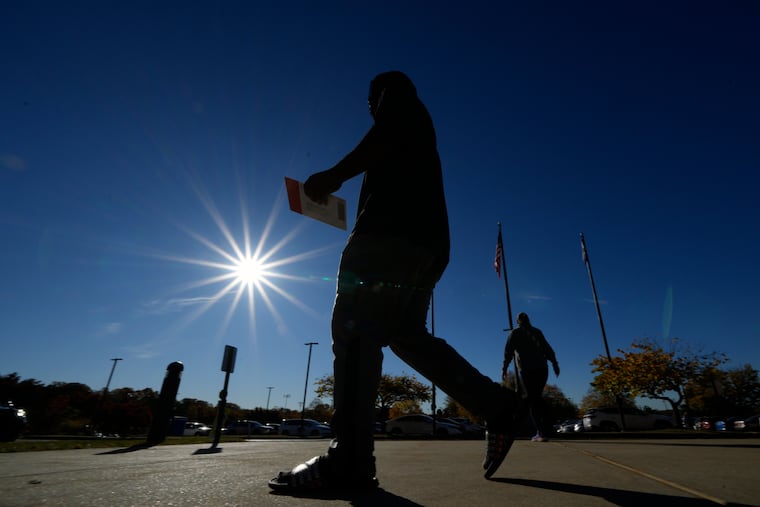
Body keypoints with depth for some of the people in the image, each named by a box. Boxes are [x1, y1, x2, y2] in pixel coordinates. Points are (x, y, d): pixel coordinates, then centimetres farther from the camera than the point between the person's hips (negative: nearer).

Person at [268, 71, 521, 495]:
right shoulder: (416, 127, 38)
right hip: (424, 241, 9)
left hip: (394, 234, -9)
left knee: (355, 328, -14)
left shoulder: (397, 90, 16)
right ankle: (497, 405, 10)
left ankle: (350, 462, -15)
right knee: (406, 334, 9)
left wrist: (335, 175, -6)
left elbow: (387, 137, -8)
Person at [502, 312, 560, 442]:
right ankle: (543, 429, 16)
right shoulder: (537, 332, 17)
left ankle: (541, 432, -10)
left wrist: (504, 368, -3)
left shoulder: (515, 333, 5)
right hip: (542, 368, 4)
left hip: (527, 370, -4)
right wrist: (554, 363, 15)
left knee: (532, 399, -2)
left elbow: (508, 351, -3)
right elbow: (547, 349, 14)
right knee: (538, 397, 17)